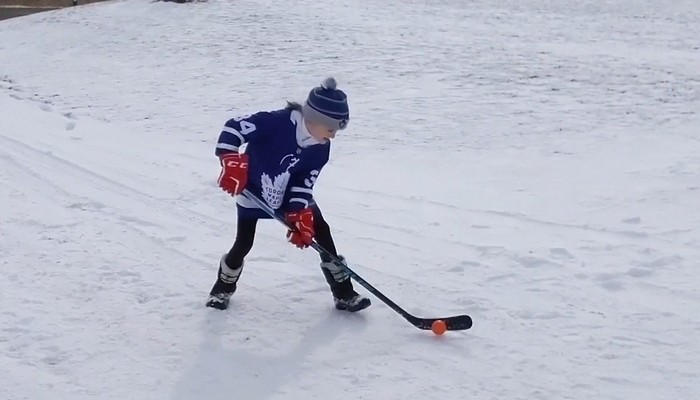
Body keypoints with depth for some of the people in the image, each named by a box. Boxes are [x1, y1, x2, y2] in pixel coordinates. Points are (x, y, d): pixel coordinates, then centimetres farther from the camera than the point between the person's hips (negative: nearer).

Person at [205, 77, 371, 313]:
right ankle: (223, 289, 29)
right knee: (243, 244, -1)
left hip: (292, 194, 5)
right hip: (253, 192, -5)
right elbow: (234, 127, -34)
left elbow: (305, 183, -12)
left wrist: (299, 215, -22)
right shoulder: (277, 123, -34)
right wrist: (231, 161, -44)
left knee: (321, 232, -1)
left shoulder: (320, 149, -15)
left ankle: (343, 293, 8)